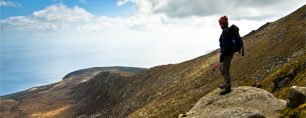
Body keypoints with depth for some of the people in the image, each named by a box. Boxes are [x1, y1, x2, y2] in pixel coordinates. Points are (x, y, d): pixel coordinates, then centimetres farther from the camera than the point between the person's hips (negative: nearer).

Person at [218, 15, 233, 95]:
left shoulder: (225, 32, -21)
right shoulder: (227, 30, 10)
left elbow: (226, 45, -25)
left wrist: (222, 56, -21)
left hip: (227, 54, -11)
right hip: (226, 53, 11)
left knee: (225, 71, -3)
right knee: (222, 69, 21)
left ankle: (227, 88, 6)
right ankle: (227, 84, 34)